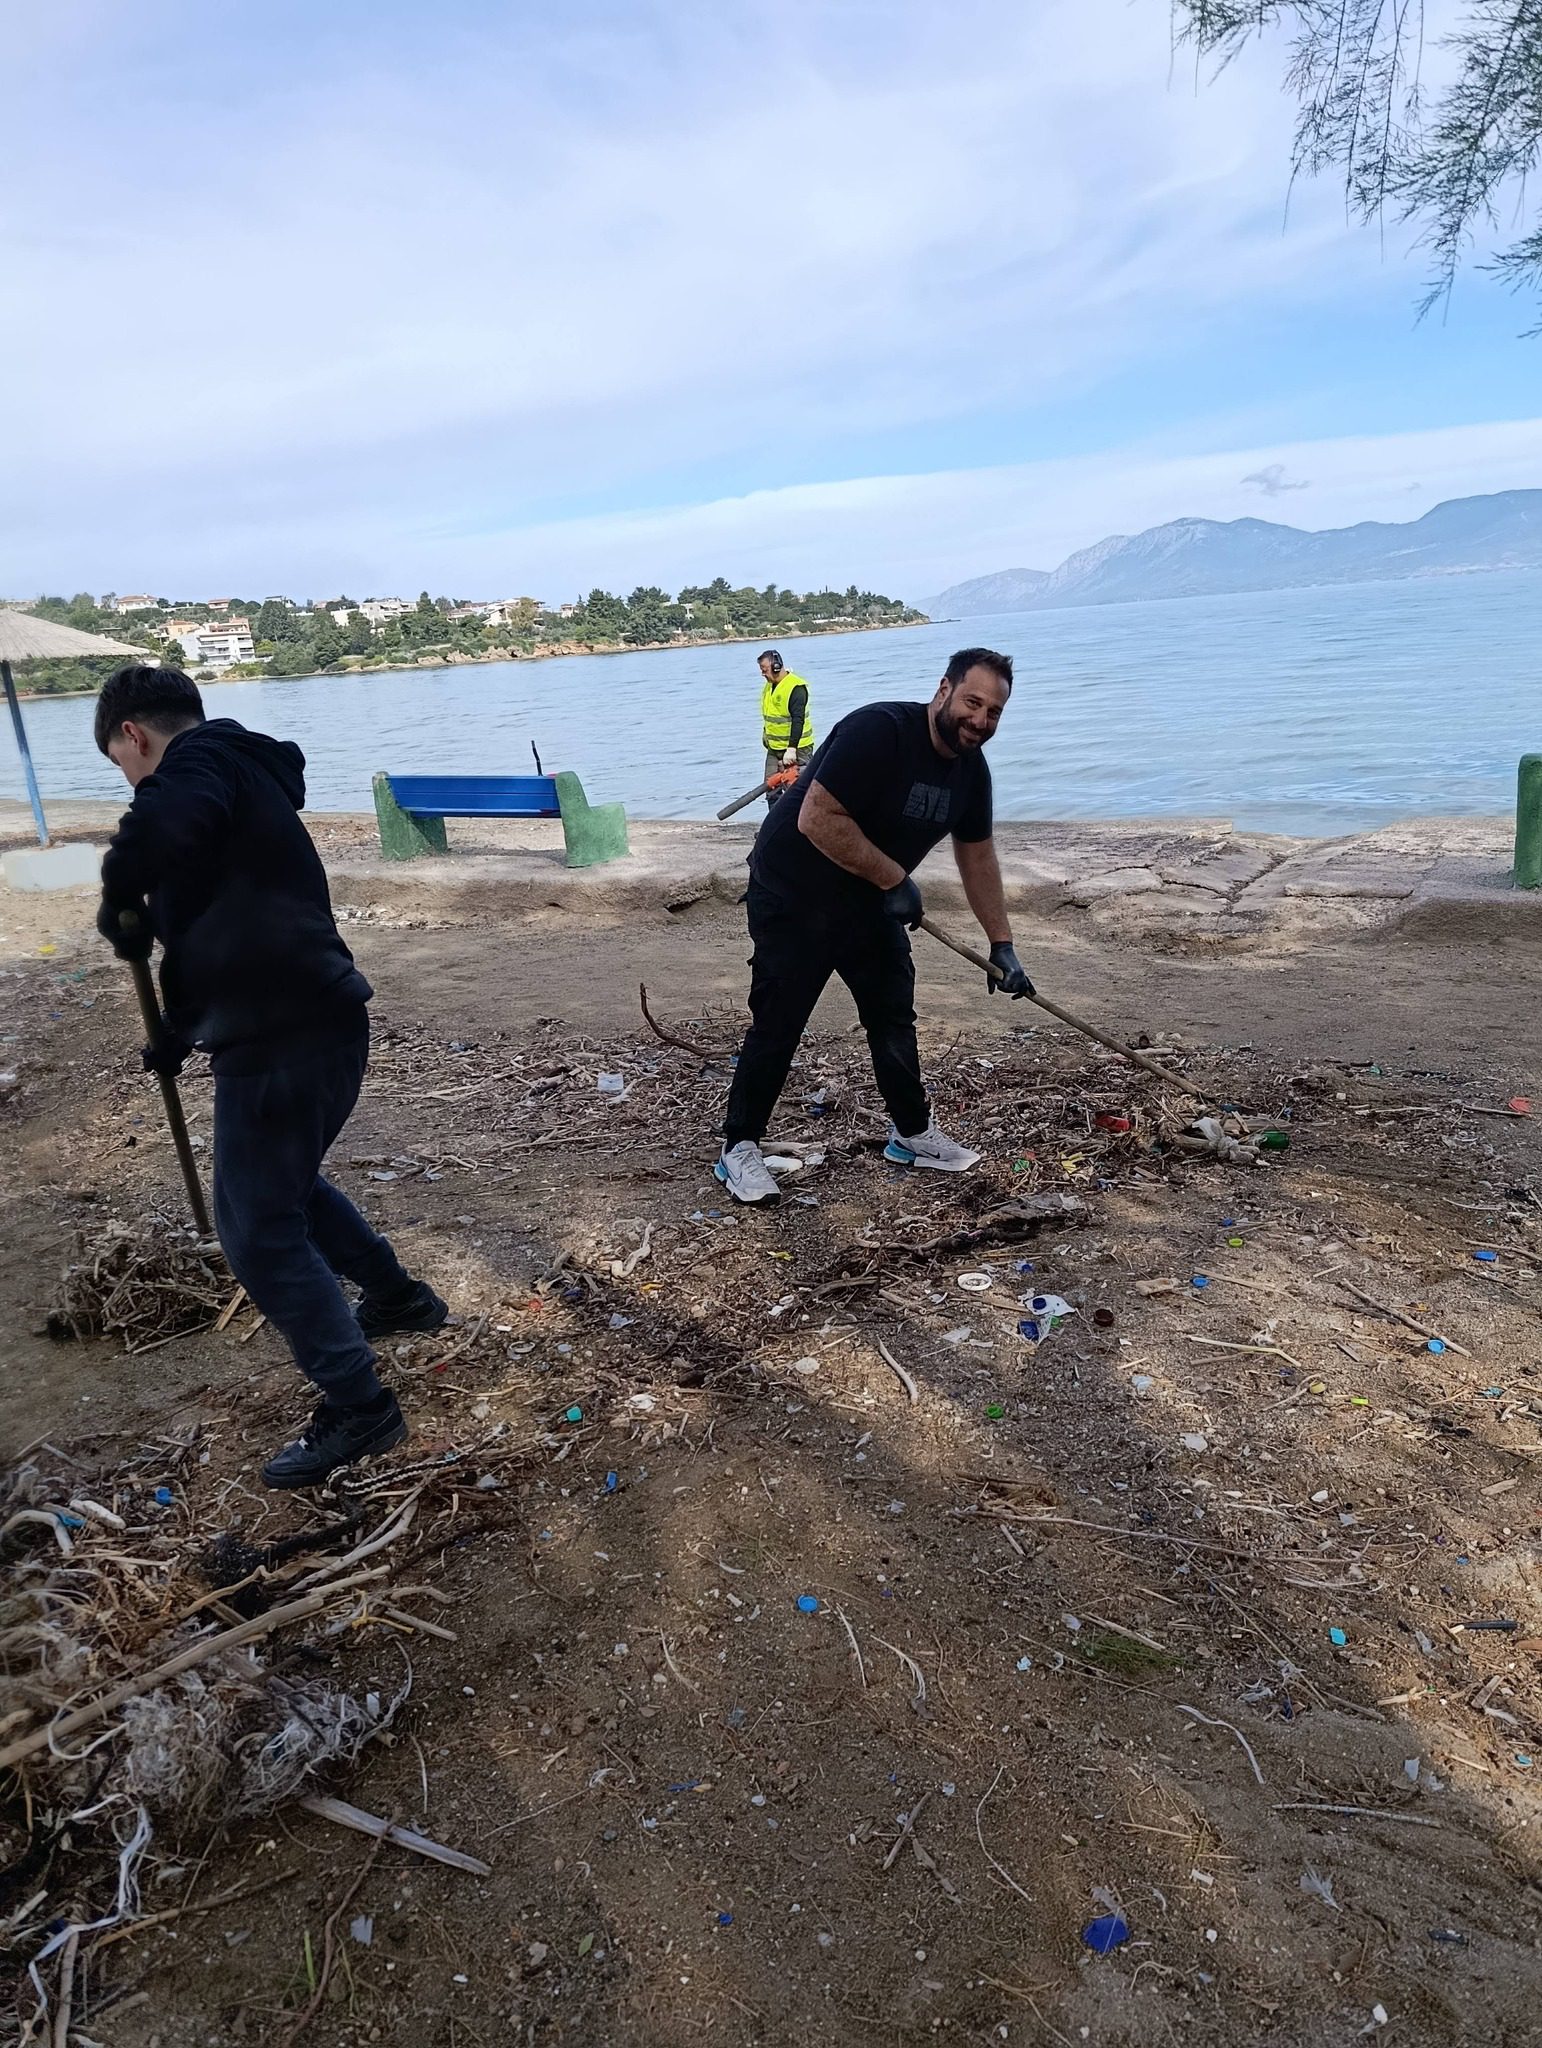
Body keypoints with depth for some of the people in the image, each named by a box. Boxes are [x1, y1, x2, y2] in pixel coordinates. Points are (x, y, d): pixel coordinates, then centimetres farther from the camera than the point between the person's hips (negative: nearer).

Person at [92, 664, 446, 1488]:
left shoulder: (205, 756, -7)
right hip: (319, 1021, 10)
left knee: (257, 1231, 2)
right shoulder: (241, 779, 22)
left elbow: (162, 829, -32)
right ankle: (398, 1296, 45)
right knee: (286, 1185, 29)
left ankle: (357, 1408, 10)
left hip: (279, 1037, -10)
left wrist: (118, 899, -12)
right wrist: (178, 1035, 32)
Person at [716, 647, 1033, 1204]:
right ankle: (738, 1149, 10)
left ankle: (913, 1134, 28)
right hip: (792, 895, -8)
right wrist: (895, 878, -25)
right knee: (777, 1026, -4)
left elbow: (977, 856, 10)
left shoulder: (971, 768, 0)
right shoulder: (879, 731, -26)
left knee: (894, 1016, 12)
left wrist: (1002, 946, 10)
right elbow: (817, 819, -32)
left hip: (868, 901, 8)